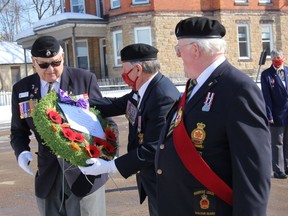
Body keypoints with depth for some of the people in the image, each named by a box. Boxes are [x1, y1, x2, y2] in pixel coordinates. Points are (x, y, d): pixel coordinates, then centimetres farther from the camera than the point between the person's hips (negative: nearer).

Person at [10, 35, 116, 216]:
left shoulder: (85, 79, -5)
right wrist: (22, 151, -8)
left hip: (84, 171, -3)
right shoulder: (21, 89, 3)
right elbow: (19, 130, 12)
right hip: (48, 175, 3)